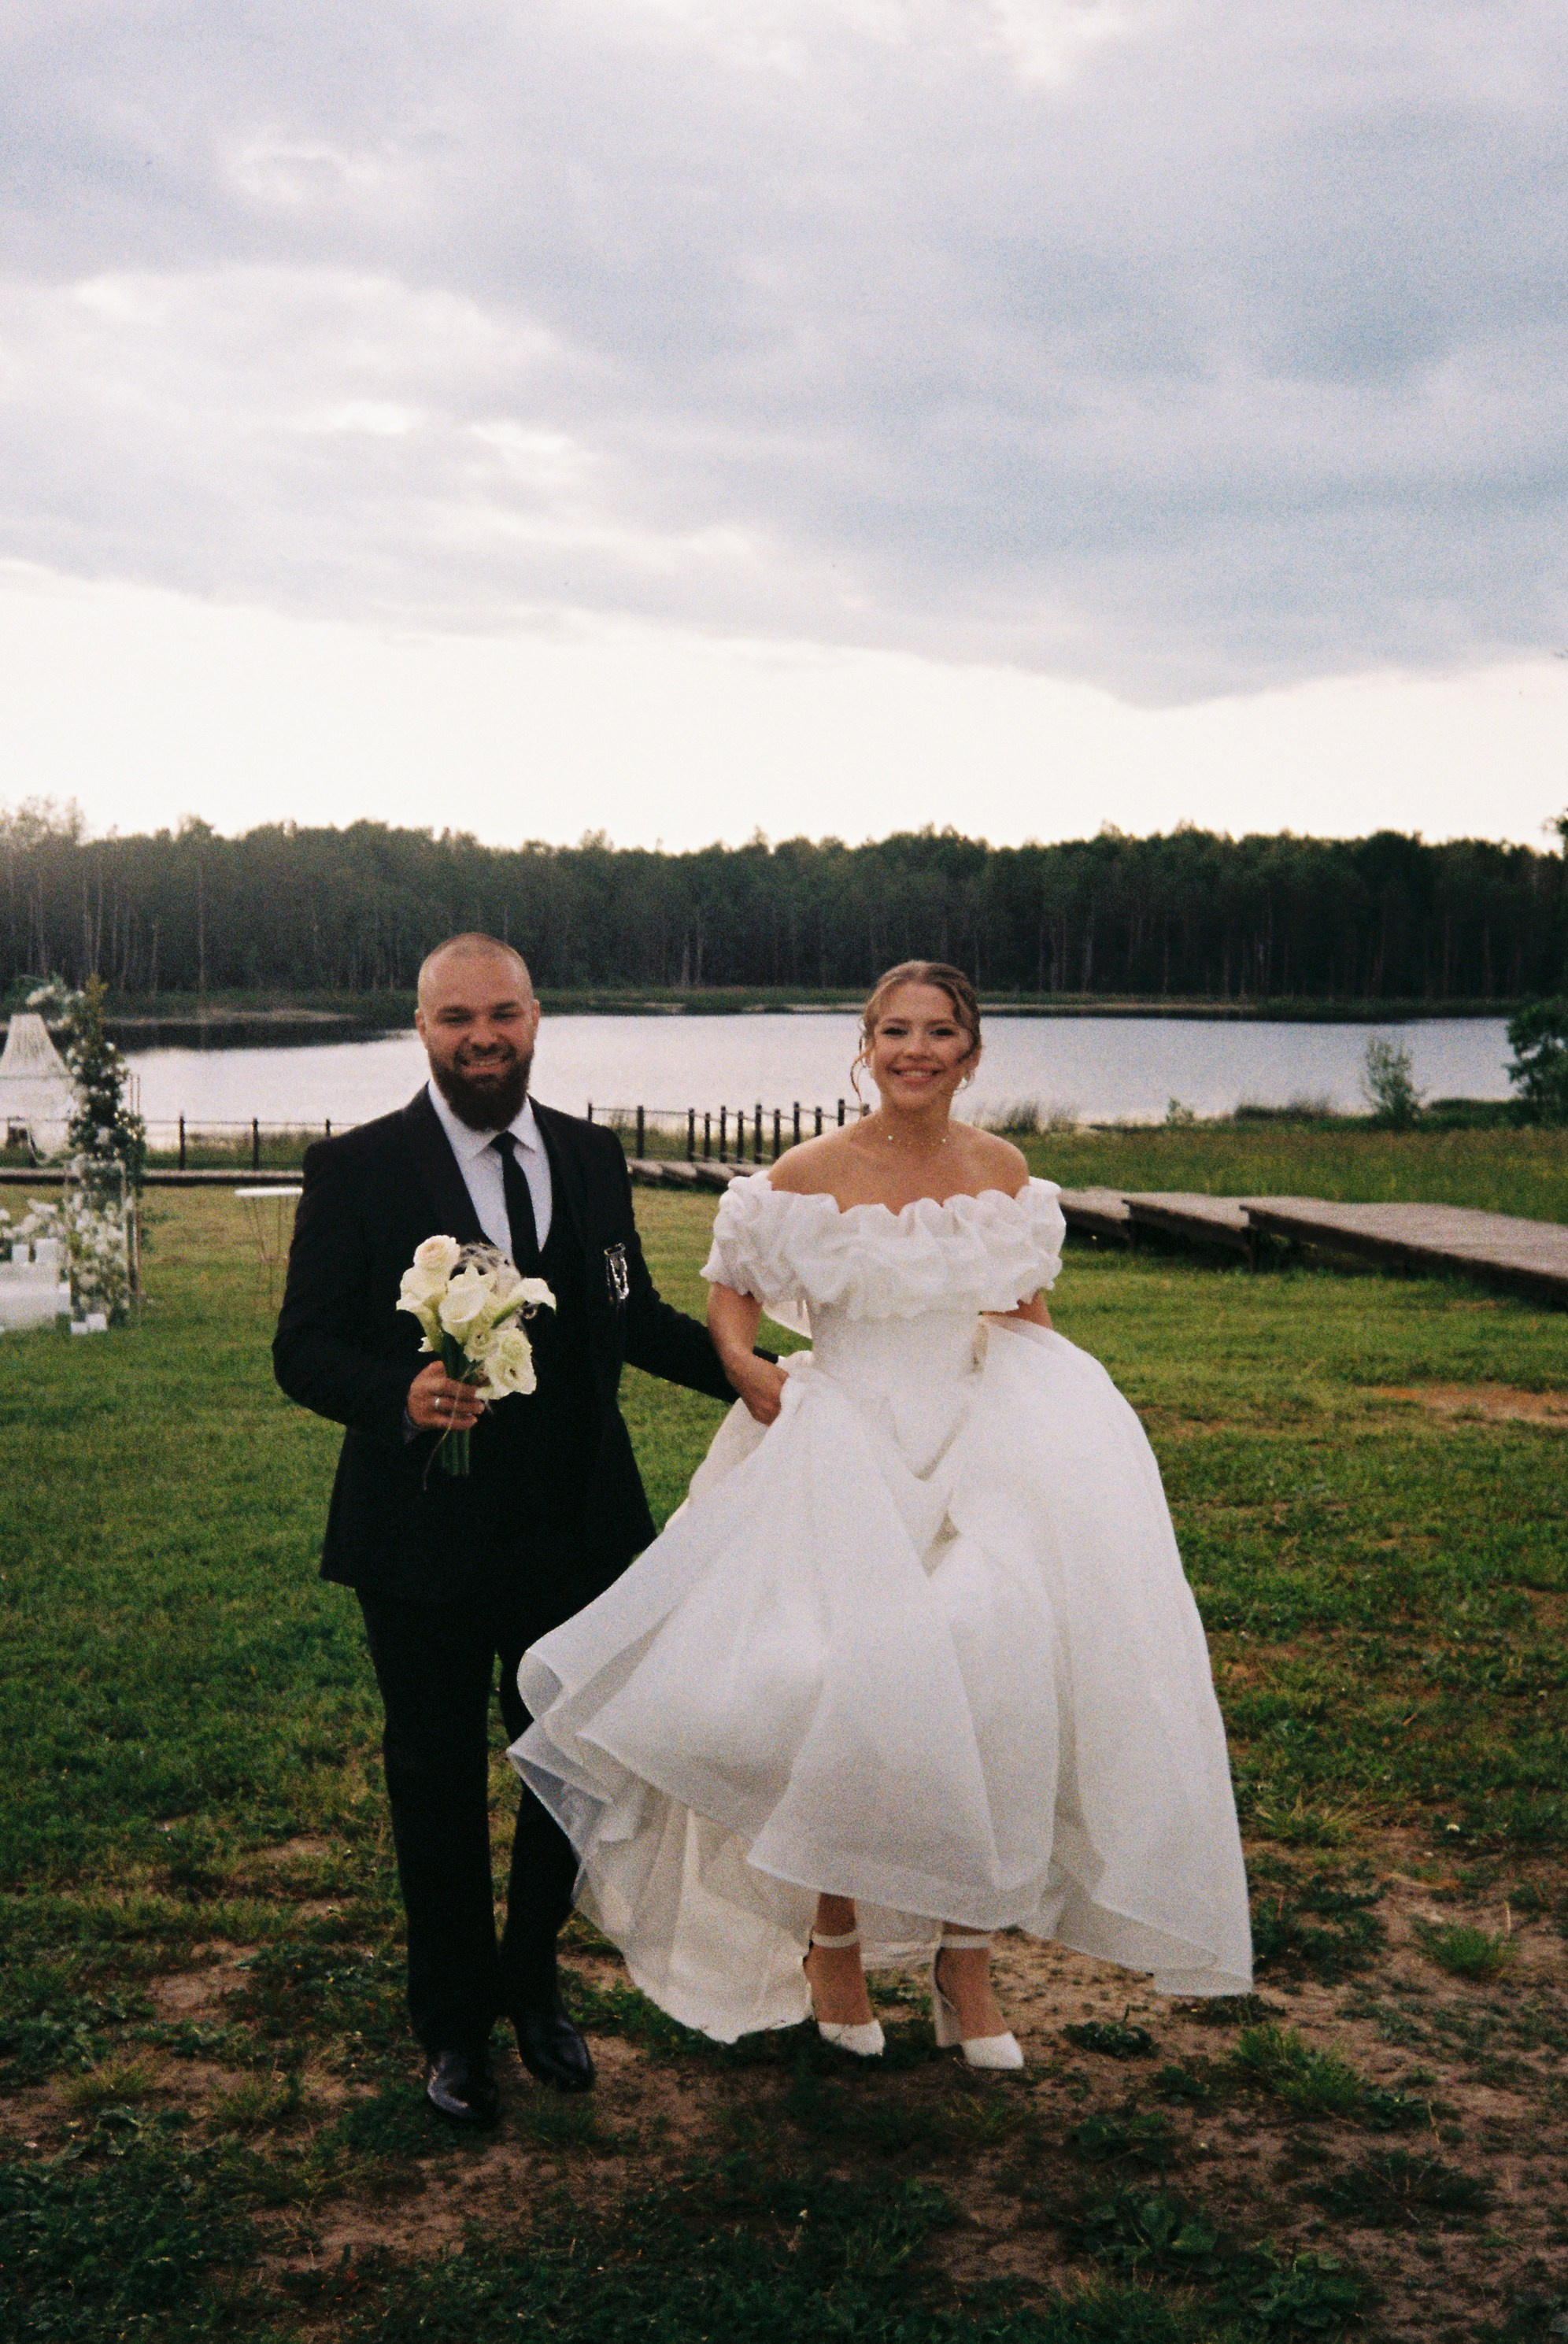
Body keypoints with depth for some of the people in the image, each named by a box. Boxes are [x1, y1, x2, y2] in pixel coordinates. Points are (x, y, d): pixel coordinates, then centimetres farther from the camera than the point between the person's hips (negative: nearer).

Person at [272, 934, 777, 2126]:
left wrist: (748, 1370, 6)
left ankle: (532, 1981, 42)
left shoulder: (593, 1156, 5)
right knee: (439, 1784, 13)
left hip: (576, 1533, 4)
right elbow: (304, 1348, -11)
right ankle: (455, 2023, 34)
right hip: (425, 1541, -3)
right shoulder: (355, 1171, -9)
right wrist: (400, 1394, -29)